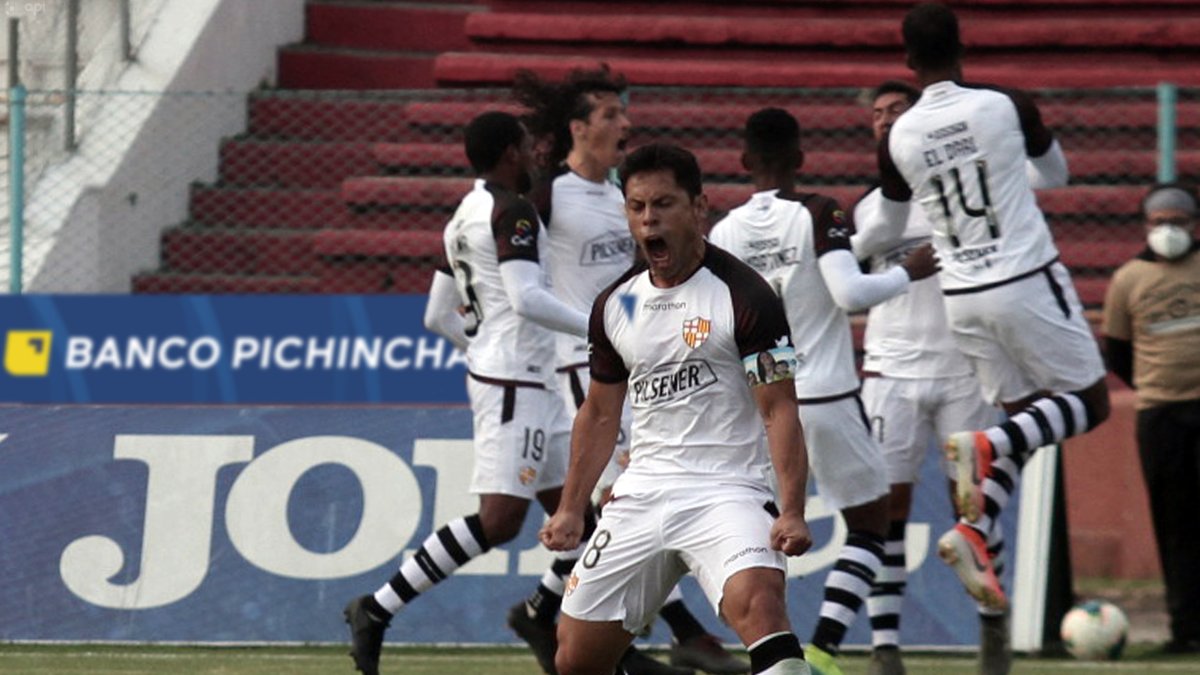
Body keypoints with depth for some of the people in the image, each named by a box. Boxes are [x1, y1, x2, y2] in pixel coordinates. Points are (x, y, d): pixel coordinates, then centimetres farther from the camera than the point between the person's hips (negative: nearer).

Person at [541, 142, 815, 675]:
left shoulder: (744, 297, -8)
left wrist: (791, 511, -22)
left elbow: (779, 410, -11)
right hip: (642, 491, 6)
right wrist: (571, 508, 18)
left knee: (757, 601, -34)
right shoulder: (615, 305, 10)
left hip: (725, 491, -6)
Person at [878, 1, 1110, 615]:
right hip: (1027, 281, -4)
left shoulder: (898, 139, -2)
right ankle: (985, 443, -18)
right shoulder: (1007, 107, -8)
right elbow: (1055, 175, 11)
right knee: (1089, 403, 7)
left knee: (1024, 418, 16)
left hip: (962, 297, 4)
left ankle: (972, 531, -4)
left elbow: (893, 222, 14)